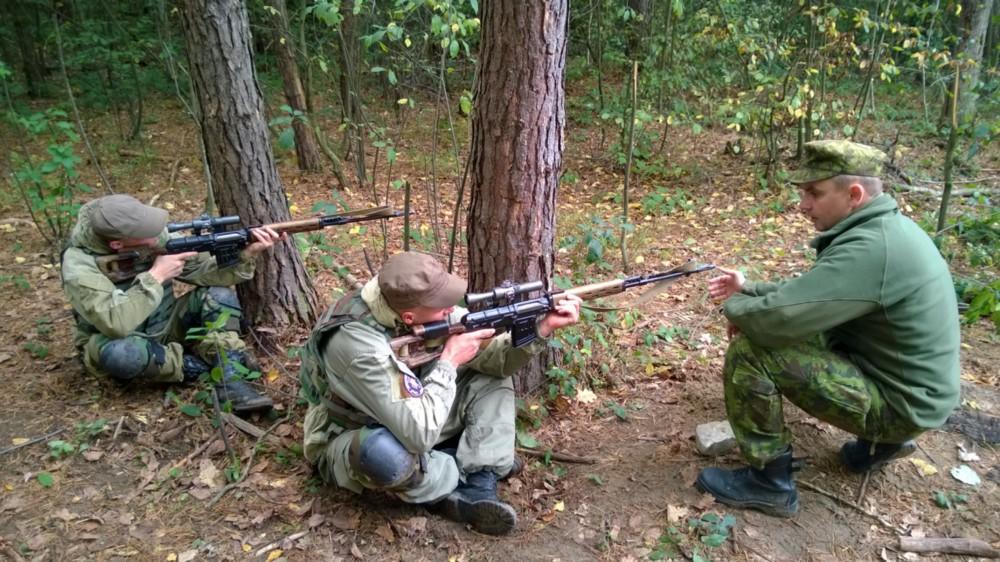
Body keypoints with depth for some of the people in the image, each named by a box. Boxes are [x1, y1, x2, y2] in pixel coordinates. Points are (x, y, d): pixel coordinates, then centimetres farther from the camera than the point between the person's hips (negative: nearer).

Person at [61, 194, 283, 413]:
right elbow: (116, 324, -37)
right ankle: (195, 366, -14)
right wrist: (155, 276, -32)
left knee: (218, 294, -16)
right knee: (119, 352, -40)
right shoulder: (79, 265, -25)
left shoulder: (155, 236, -13)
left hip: (164, 329, 5)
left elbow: (201, 270, -11)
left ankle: (230, 382, -25)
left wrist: (247, 254, -28)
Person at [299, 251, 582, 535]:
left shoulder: (426, 307, -16)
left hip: (410, 416, 7)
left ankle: (479, 491, -14)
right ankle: (472, 485, -11)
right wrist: (450, 361, -30)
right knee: (385, 454, -41)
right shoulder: (359, 344, -37)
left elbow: (494, 357, -8)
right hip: (350, 443, -6)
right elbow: (419, 433, -40)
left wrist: (542, 328, -24)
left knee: (491, 378, -3)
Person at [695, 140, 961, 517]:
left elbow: (779, 316, -32)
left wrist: (736, 307, -10)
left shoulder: (871, 248, -28)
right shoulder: (880, 229, 4)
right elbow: (808, 290, 16)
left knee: (748, 351, -19)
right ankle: (883, 438, 22)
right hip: (895, 376, 10)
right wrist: (749, 290, 6)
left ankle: (769, 482, -3)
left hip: (900, 400, -10)